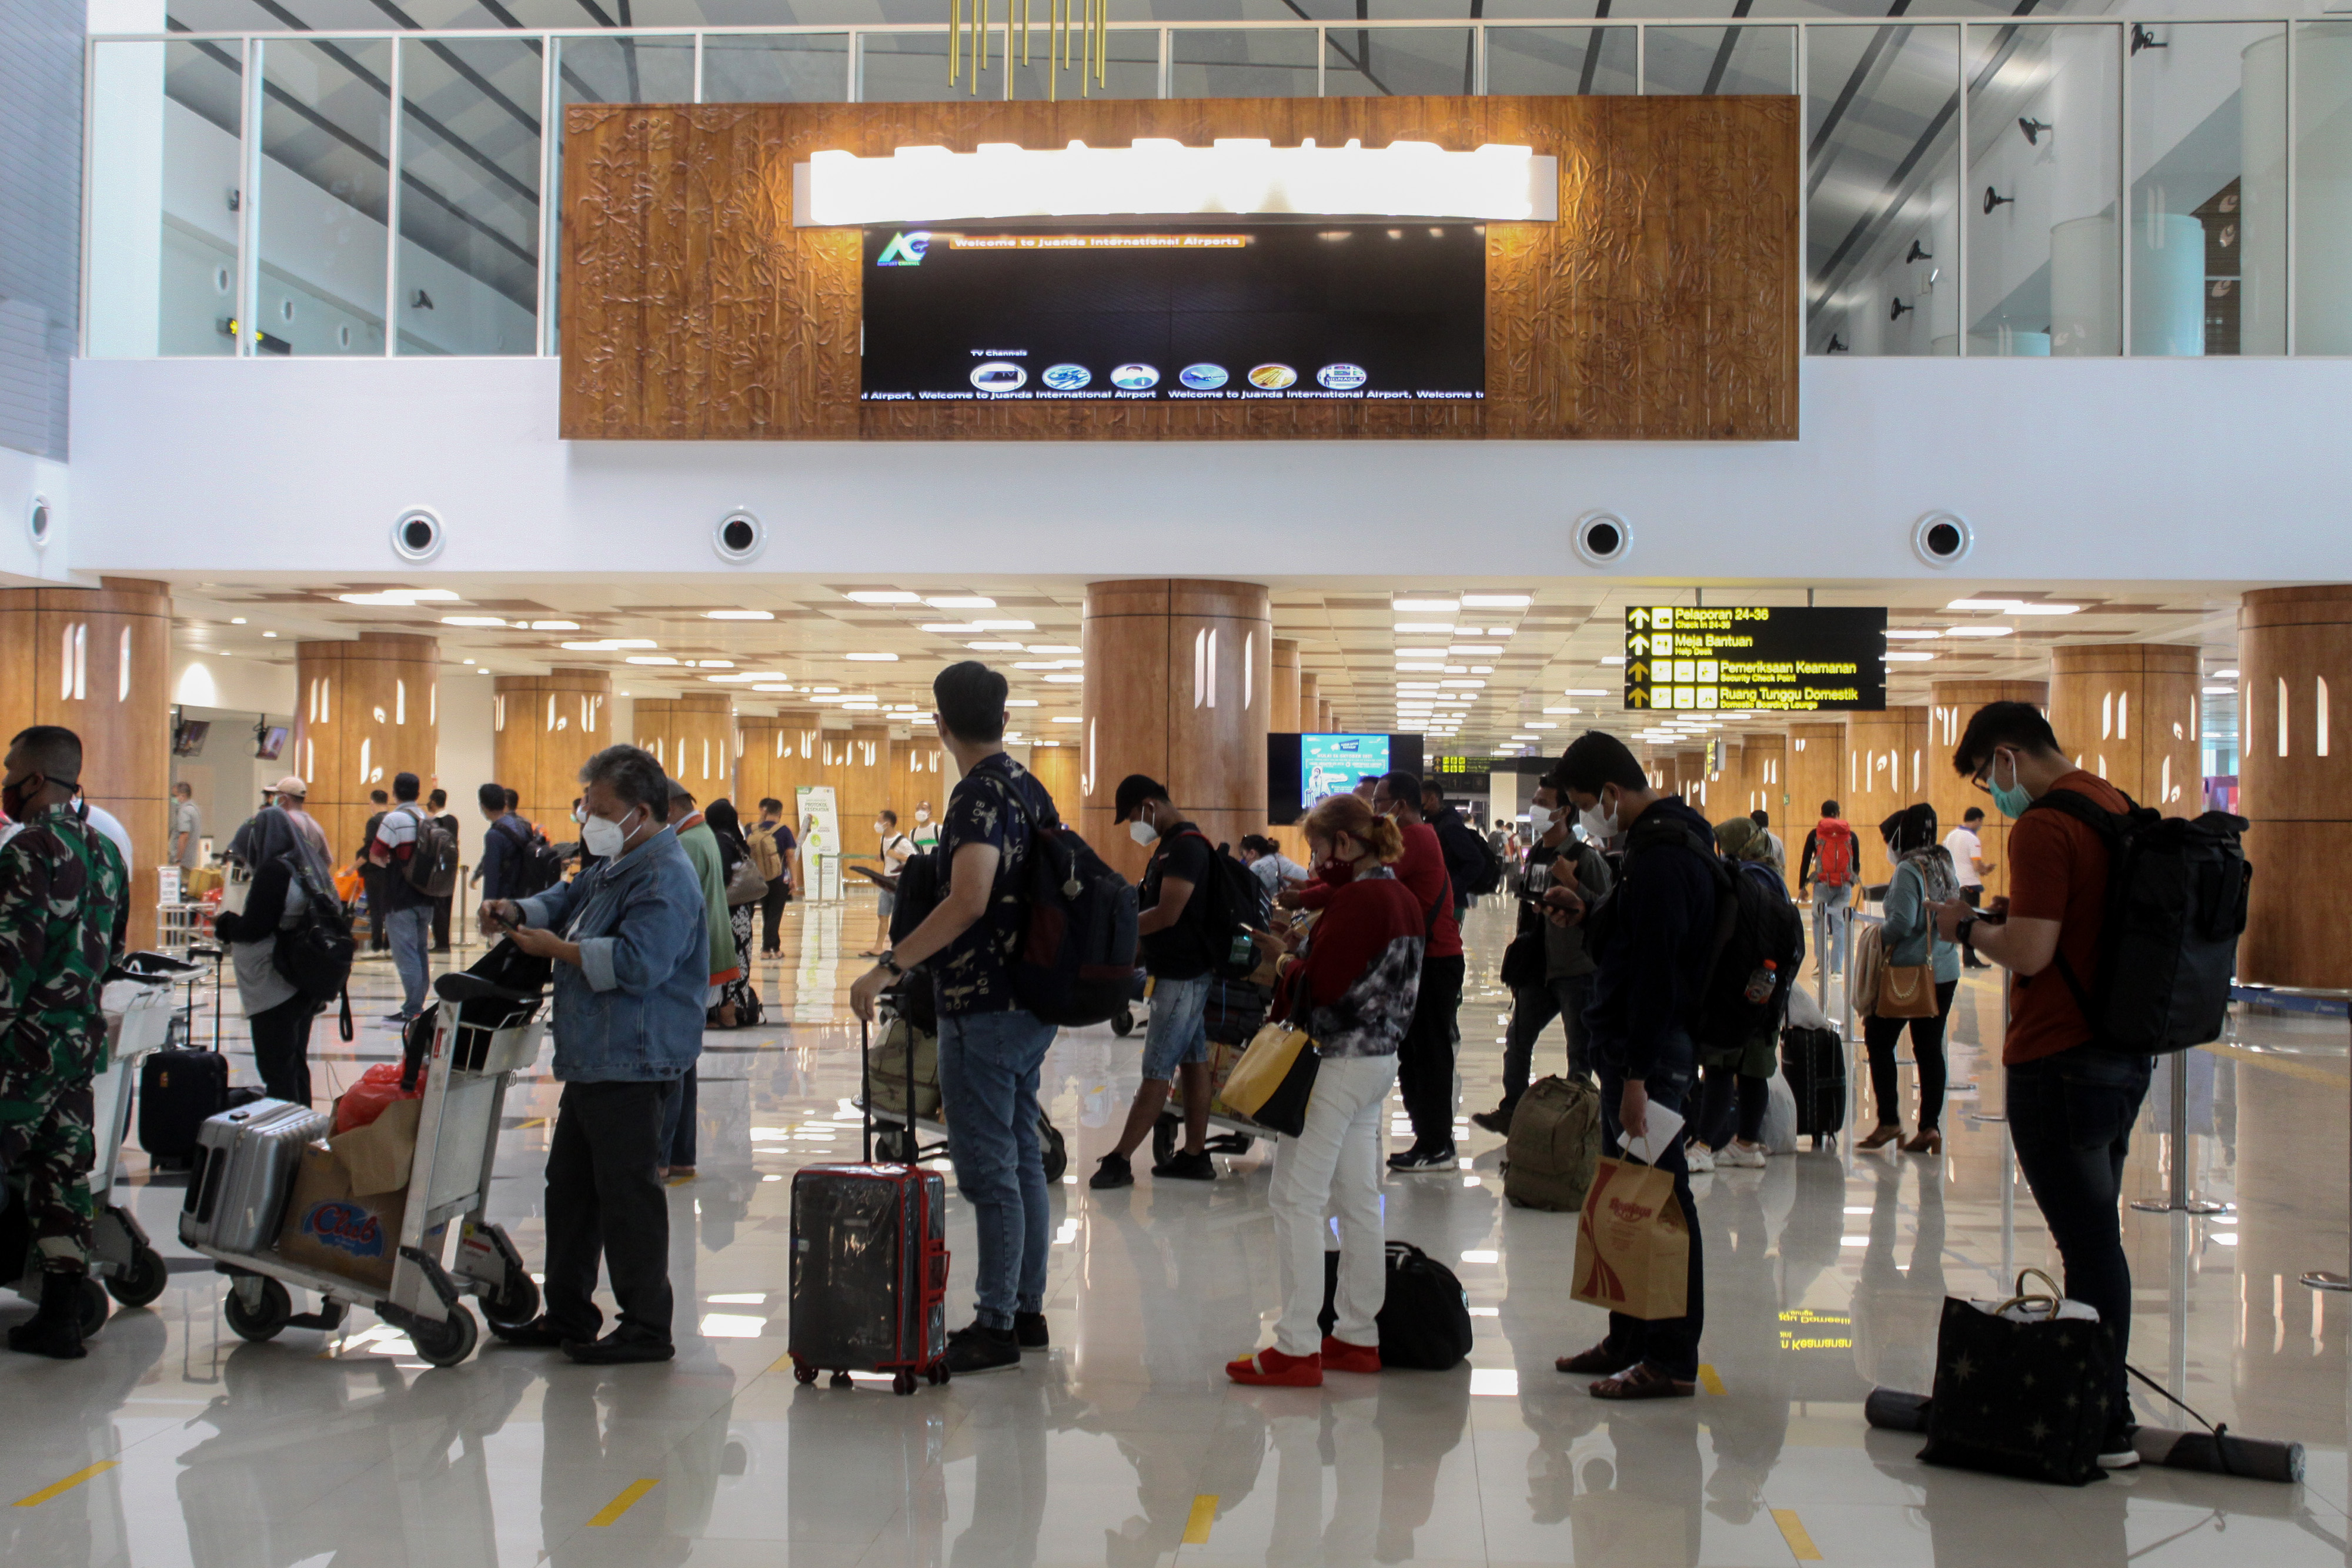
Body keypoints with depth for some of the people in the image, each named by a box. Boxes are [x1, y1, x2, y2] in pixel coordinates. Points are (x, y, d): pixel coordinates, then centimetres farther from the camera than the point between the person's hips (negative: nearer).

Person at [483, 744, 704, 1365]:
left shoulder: (665, 877, -18)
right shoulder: (615, 866, 16)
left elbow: (637, 963, -28)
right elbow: (566, 900, 29)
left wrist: (554, 948, -18)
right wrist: (517, 911, 7)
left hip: (631, 1065, -11)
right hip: (591, 1058, 11)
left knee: (628, 1195, -4)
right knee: (571, 1186, 17)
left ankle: (646, 1326, 5)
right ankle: (567, 1314, 28)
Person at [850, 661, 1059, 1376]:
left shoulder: (980, 794, -17)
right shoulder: (1032, 789, 11)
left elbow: (969, 901, -30)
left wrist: (889, 966, -29)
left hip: (984, 1008, -9)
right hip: (1030, 1002, 10)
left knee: (988, 1169, -4)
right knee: (1023, 1158, 14)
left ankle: (995, 1327, 0)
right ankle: (1027, 1310, 22)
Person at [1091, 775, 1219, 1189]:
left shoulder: (1186, 846, -17)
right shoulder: (1170, 845, 16)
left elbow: (1168, 913, -23)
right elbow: (1151, 904, 20)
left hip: (1182, 975, -10)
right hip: (1180, 970, 10)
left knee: (1157, 1073, -7)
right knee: (1192, 1061, 11)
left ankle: (1119, 1160, -8)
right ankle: (1195, 1156, 14)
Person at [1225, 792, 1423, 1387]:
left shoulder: (1356, 901, -17)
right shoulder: (1404, 899, 13)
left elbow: (1317, 988, -21)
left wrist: (1285, 961, -2)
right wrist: (1298, 954, 10)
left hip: (1338, 1064, -10)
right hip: (1381, 1060, 10)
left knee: (1295, 1199, -6)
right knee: (1359, 1201, 14)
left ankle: (1297, 1348, -6)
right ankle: (1359, 1337, 19)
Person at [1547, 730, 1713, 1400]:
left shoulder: (1660, 857, -19)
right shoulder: (1660, 839, 14)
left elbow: (1656, 972, -24)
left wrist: (1637, 1077, -24)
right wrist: (1588, 914, 11)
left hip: (1652, 1052, -11)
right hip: (1636, 1048, 11)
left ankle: (1673, 1359, 1)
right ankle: (1630, 1339, 25)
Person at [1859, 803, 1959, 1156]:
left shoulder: (1909, 870, -13)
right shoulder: (1945, 866, 9)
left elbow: (1903, 922, -21)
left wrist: (1878, 937, -5)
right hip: (1946, 971, 7)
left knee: (1879, 1040, 5)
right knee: (1930, 1048, 8)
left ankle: (1889, 1121, 2)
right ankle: (1930, 1126, 5)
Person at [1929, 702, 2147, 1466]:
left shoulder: (2043, 826, -18)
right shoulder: (2118, 807, 12)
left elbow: (2028, 951, -24)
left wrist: (1969, 926, -6)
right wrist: (2013, 915, 15)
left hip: (2060, 1057, -9)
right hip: (2125, 1052, 9)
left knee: (2088, 1240, -4)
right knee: (2097, 1235, 17)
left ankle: (2105, 1425, 1)